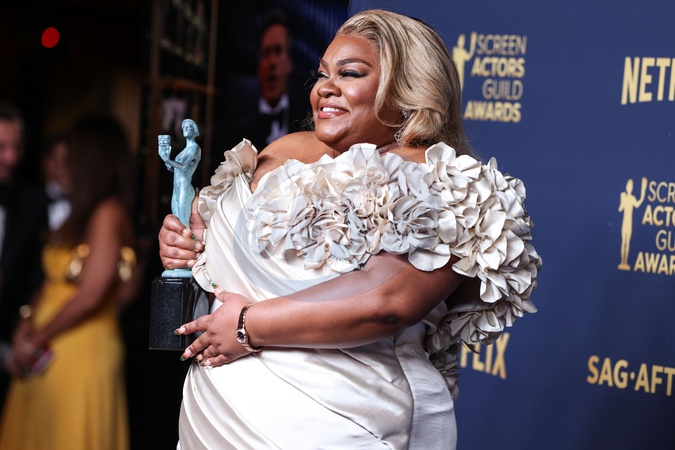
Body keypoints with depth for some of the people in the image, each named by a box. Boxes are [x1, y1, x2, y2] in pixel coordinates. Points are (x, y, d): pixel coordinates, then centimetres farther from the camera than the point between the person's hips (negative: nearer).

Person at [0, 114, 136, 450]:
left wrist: (37, 338, -9)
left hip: (82, 352, -8)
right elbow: (53, 281, 14)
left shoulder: (108, 214, -11)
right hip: (48, 356, 8)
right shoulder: (80, 213, 15)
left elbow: (91, 295, -18)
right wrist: (27, 323, -3)